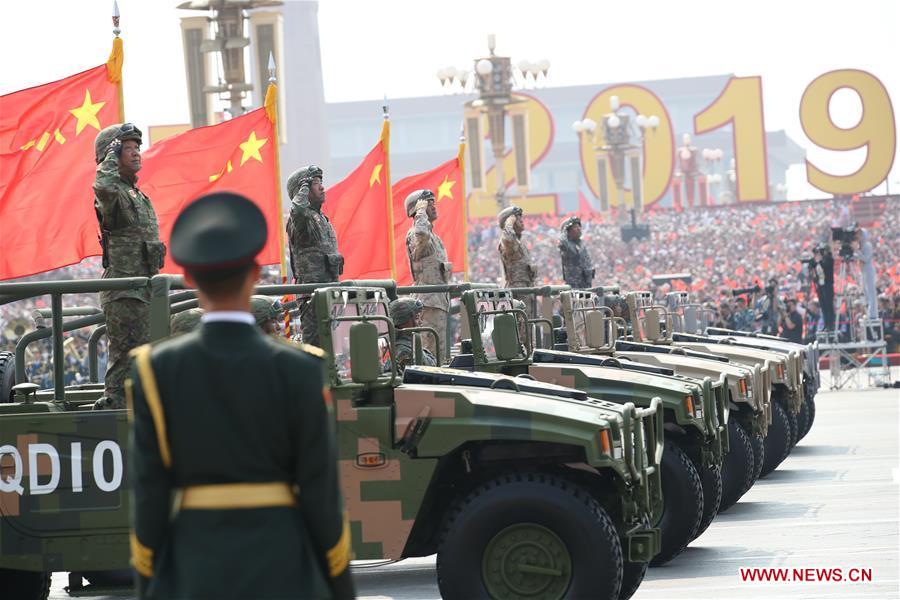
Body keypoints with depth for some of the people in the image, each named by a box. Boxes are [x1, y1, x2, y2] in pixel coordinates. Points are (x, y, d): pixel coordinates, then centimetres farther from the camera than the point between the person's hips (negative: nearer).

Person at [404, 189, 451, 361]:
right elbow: (421, 234, -36)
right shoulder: (414, 233, -10)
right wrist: (421, 211, -20)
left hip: (440, 300, 10)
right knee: (435, 352, -15)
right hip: (429, 301, -10)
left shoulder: (434, 237, 22)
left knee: (439, 351, 8)